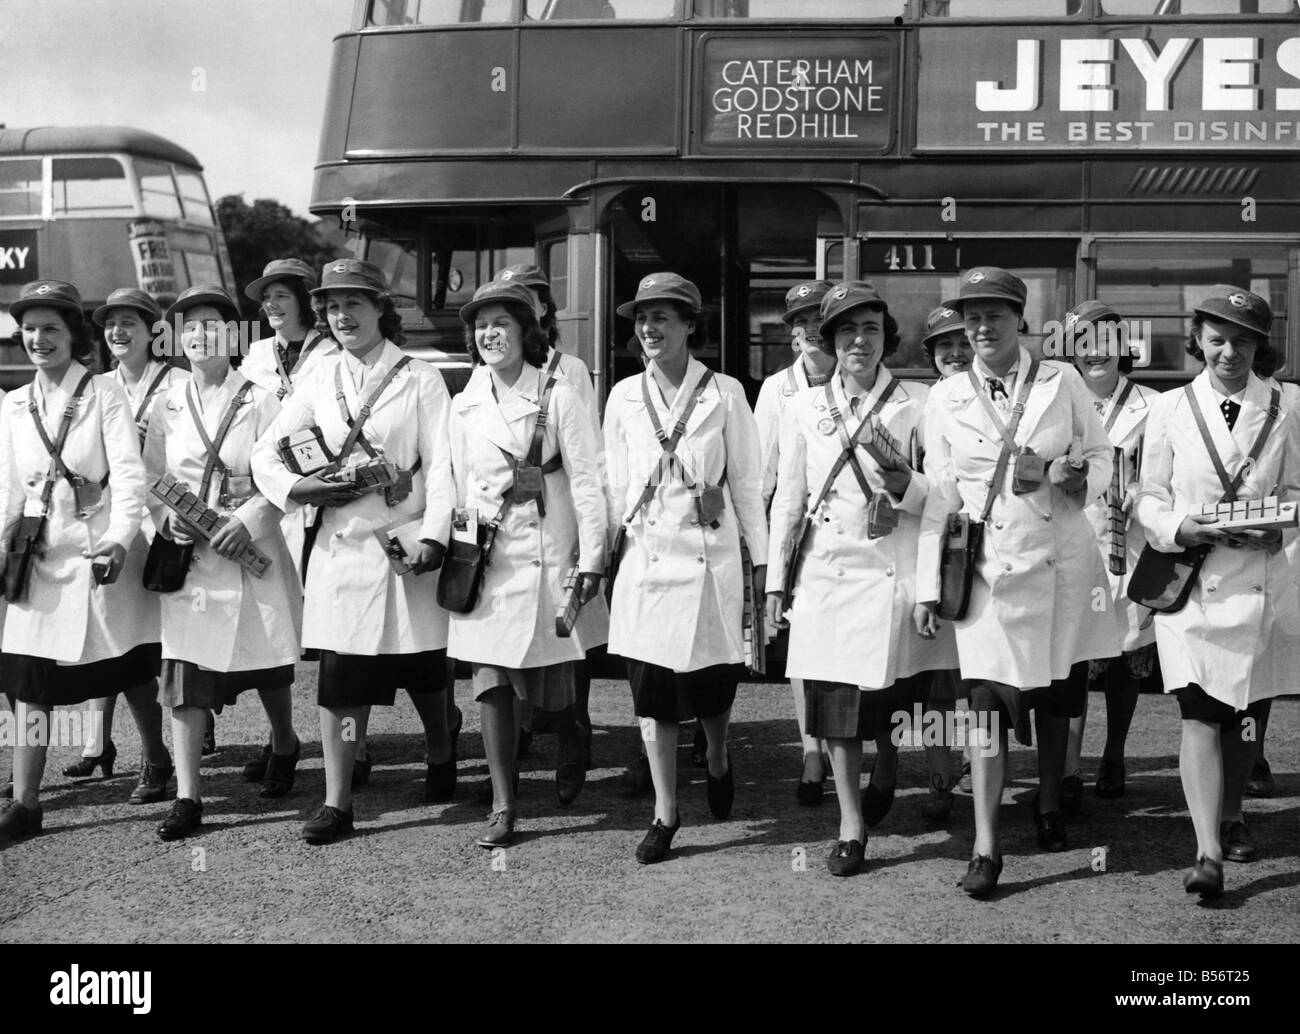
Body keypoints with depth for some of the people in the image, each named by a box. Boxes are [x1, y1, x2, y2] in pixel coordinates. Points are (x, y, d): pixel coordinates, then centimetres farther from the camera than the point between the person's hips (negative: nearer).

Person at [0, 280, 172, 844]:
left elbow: (129, 474, -14)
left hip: (101, 548, -4)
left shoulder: (104, 392, -5)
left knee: (131, 668, 8)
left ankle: (155, 760, 32)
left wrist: (119, 539, -28)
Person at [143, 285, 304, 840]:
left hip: (249, 549, -2)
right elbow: (151, 478, 11)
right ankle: (187, 797, -1)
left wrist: (247, 520, -18)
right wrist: (168, 518, -8)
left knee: (265, 662, 11)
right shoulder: (167, 404, 7)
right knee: (183, 667, -5)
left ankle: (284, 743, 40)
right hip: (187, 553, 2)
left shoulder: (258, 400, -2)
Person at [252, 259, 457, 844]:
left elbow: (440, 465, -7)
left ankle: (441, 760, 39)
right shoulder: (319, 380, 8)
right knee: (339, 677, 0)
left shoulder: (419, 380, -1)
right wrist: (298, 488, -10)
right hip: (340, 546, 2)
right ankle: (336, 804, 6)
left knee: (423, 671, 13)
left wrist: (434, 534, -20)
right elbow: (265, 453, 10)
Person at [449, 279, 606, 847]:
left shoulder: (557, 396, -5)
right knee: (491, 682, -1)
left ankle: (573, 739, 37)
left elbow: (586, 481, -6)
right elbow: (461, 482, 15)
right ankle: (503, 808, 7)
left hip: (546, 553, -3)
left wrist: (591, 560, -9)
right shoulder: (465, 405, 9)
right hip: (486, 557, 4)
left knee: (547, 689, 1)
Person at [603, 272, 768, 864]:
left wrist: (761, 560, 2)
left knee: (711, 682, 3)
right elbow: (615, 486, 11)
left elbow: (746, 482, 2)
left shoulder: (724, 394, -2)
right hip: (645, 559, 2)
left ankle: (718, 761, 37)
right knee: (651, 690, 3)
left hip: (709, 557, -2)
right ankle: (665, 812, 16)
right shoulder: (624, 397, 6)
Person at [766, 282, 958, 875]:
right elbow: (787, 498, 10)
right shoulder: (804, 408, 8)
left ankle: (886, 786, 30)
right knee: (836, 705, 2)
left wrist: (906, 486, -19)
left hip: (895, 573, -1)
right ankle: (851, 826, 13)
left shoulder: (918, 403, 2)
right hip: (828, 572, 2)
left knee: (892, 704, 0)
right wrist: (775, 580, 7)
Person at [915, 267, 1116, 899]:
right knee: (988, 706, -6)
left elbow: (1101, 457, 10)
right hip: (989, 570, -1)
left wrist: (1070, 476, -15)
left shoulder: (1062, 382, 3)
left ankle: (1049, 807, 36)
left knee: (1055, 701, 12)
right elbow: (939, 496, 4)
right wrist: (927, 586, 2)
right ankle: (985, 849, -3)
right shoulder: (945, 399, 3)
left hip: (1061, 562, 1)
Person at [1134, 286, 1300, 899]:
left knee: (1245, 713, 12)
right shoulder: (1169, 411, 2)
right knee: (1199, 714, -11)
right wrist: (1182, 530, -15)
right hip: (1190, 580, -2)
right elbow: (1150, 499, 4)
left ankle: (1231, 816, 35)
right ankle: (1208, 853, -16)